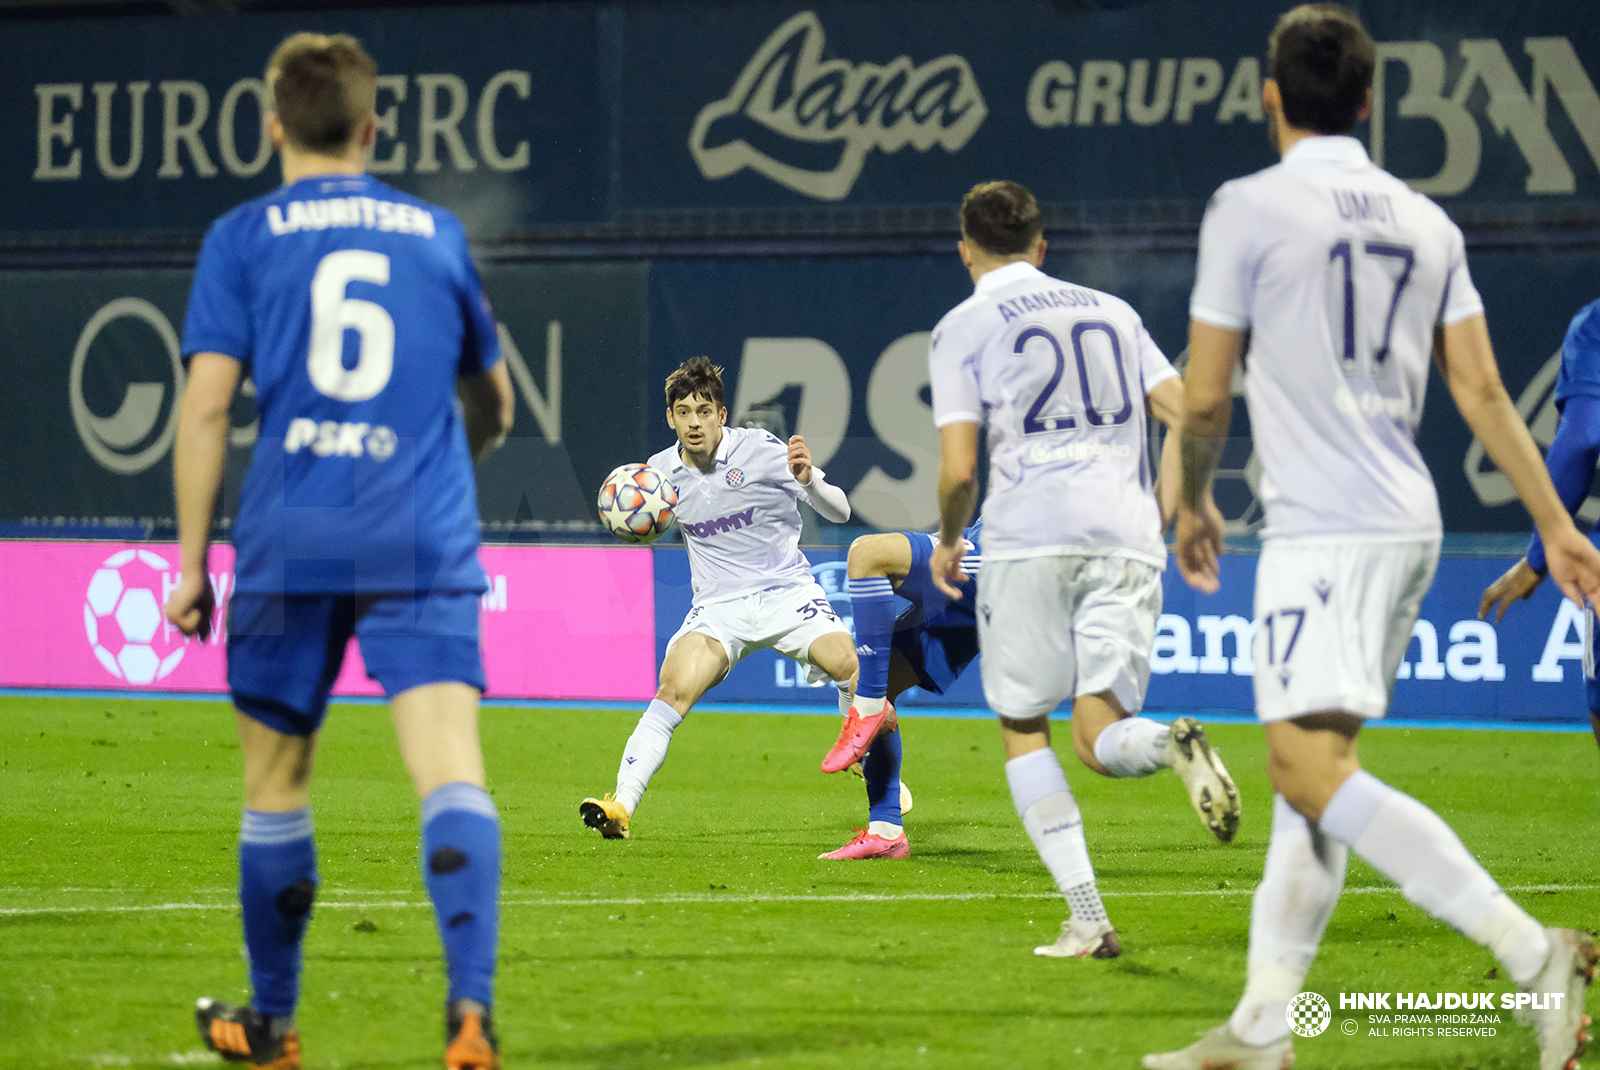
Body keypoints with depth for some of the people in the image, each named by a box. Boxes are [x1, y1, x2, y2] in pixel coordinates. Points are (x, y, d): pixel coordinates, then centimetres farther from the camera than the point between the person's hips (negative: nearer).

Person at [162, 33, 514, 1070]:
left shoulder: (242, 238, 5)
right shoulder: (437, 233, 12)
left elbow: (206, 407, -3)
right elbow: (494, 406, 23)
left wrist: (192, 561, 3)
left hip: (289, 546, 0)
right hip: (426, 544, 0)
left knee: (277, 787, 14)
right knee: (450, 770, -10)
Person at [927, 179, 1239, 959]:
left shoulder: (963, 328, 6)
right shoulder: (1111, 311, 20)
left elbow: (957, 469, -2)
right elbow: (1187, 418, 12)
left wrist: (948, 542, 16)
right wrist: (1158, 517, 24)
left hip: (1029, 540, -3)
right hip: (1126, 540, 3)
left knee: (1023, 733, 10)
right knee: (1100, 741, 2)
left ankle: (1087, 917, -6)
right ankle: (1173, 746, -36)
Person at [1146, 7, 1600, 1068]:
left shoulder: (1249, 208, -7)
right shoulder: (1426, 222, 12)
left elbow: (1206, 396, -4)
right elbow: (1482, 391, 9)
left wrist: (1193, 507, 13)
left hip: (1325, 530, -8)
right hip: (1407, 525, 8)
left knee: (1315, 772, -16)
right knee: (1309, 769, 12)